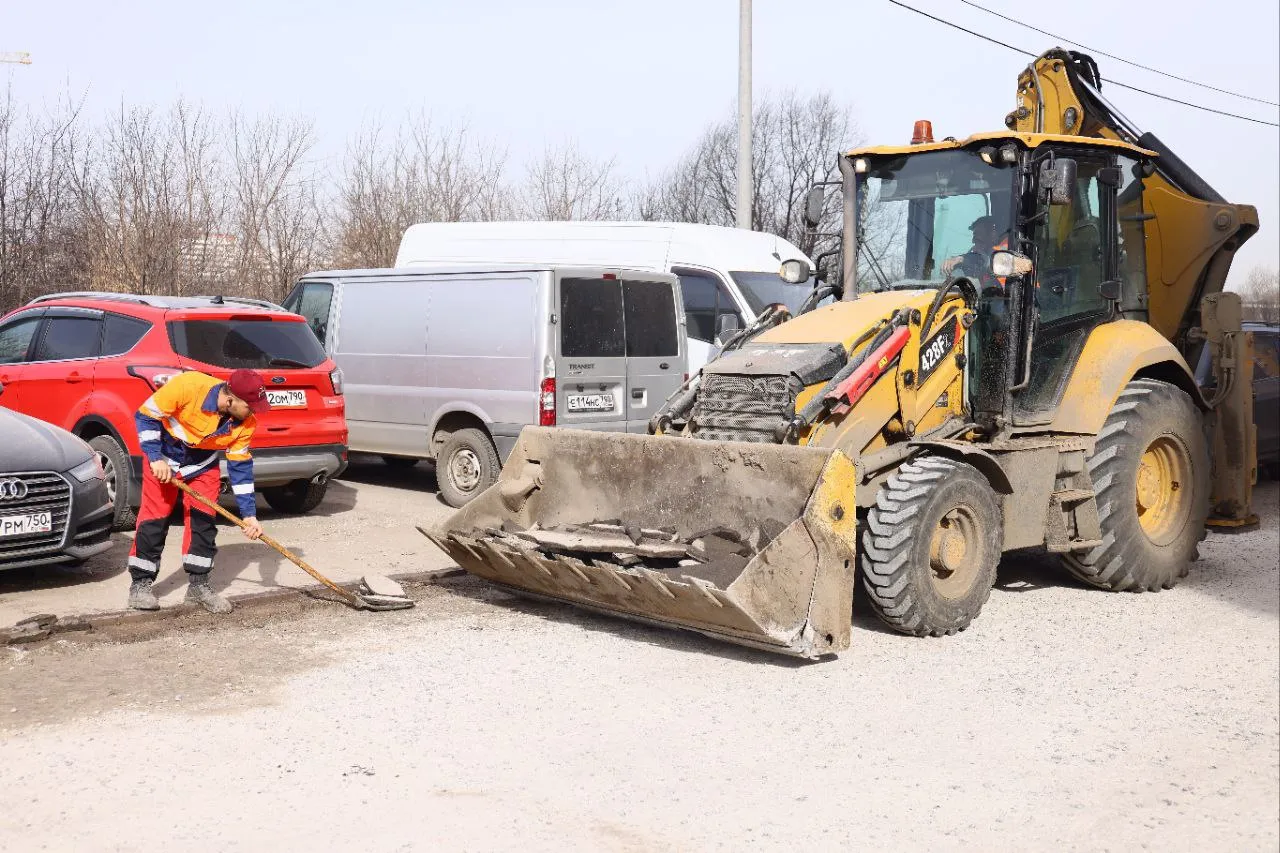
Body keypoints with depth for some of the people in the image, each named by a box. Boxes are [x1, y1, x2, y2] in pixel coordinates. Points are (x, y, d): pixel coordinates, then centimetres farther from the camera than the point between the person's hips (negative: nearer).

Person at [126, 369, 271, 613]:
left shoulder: (245, 423, -21)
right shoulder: (187, 386, -35)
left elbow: (240, 466, -11)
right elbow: (145, 416, -22)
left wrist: (249, 514, -13)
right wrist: (155, 458, -27)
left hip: (203, 464, 4)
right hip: (163, 457, -3)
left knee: (203, 520, -3)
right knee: (154, 518, -4)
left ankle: (198, 584, 8)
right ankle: (140, 584, 7)